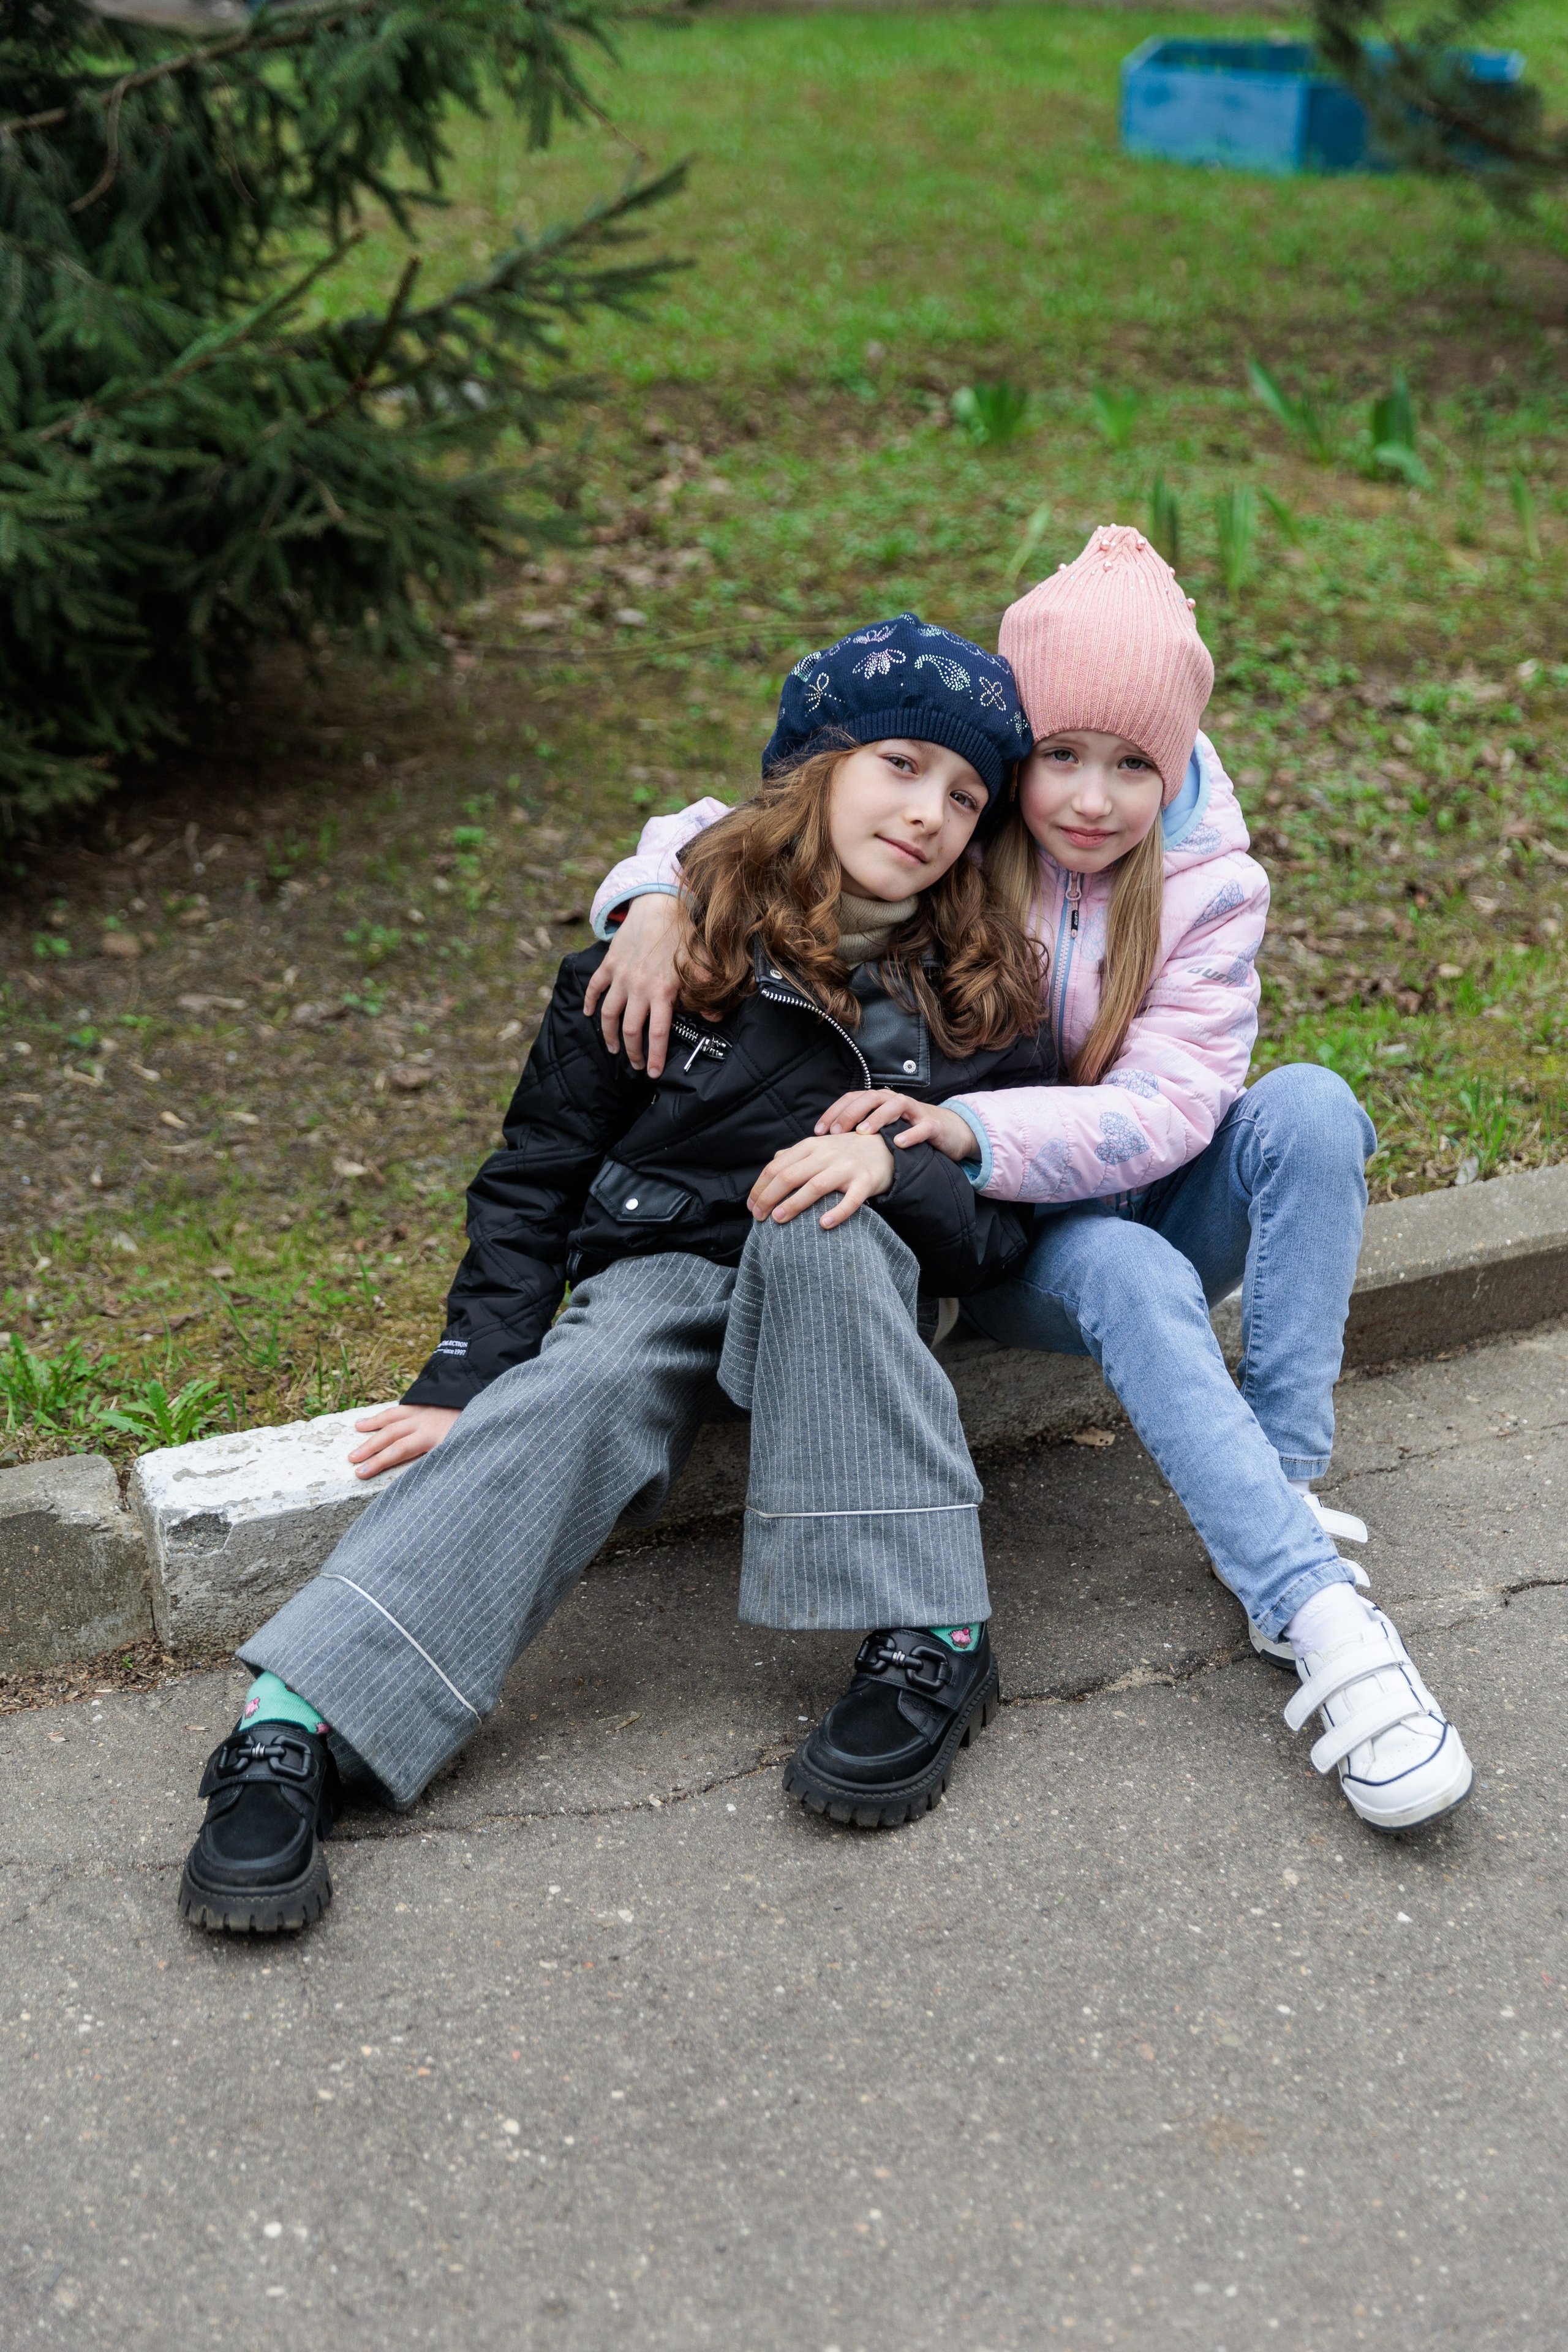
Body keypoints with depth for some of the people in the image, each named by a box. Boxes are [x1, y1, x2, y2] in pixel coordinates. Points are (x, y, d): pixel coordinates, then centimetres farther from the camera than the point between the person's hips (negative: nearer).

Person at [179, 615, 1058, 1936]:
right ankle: (299, 1724, -46)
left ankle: (929, 1643, -35)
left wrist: (896, 1169, -22)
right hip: (658, 1270, -1)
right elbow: (538, 1178, -1)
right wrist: (467, 1375, -14)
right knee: (580, 1393, -34)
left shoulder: (982, 991, 3)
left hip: (847, 1292, 1)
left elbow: (1006, 1233, 0)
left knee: (821, 1227, -34)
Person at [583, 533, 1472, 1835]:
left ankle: (1287, 1484, -28)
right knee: (1127, 1272, -36)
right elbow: (737, 831, -1)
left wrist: (970, 1128, -36)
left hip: (1152, 1201, 2)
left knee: (1309, 1104, -28)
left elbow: (1167, 1107, -20)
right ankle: (1321, 1619, -44)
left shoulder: (1208, 883, -9)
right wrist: (655, 900, -25)